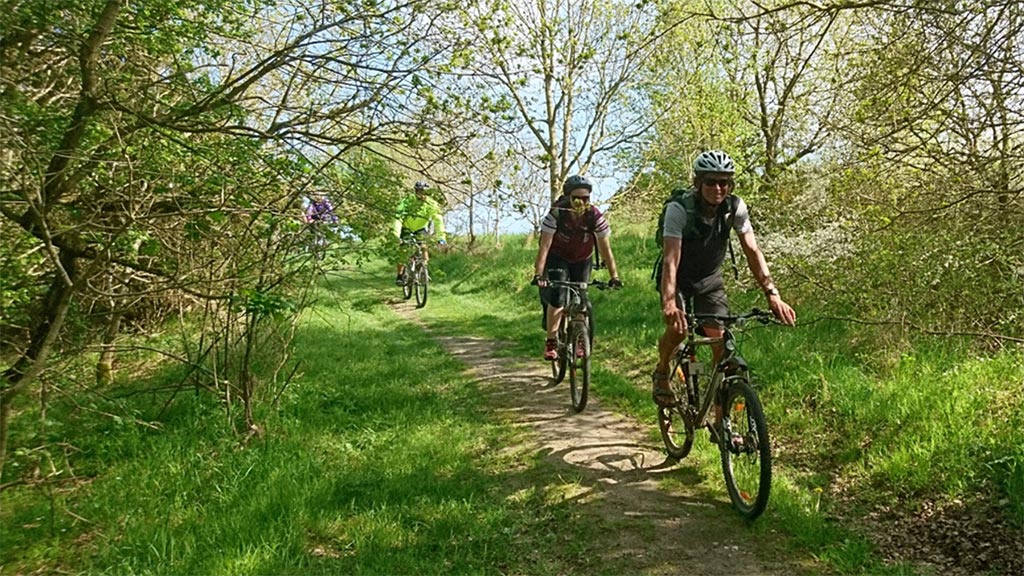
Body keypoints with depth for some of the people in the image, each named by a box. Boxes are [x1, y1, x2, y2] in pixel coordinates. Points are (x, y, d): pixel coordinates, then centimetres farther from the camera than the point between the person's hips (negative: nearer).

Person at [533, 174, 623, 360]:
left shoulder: (595, 216, -24)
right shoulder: (556, 214, -28)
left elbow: (605, 249, -19)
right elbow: (544, 246, -30)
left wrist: (614, 276, -25)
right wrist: (538, 274, -40)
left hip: (582, 260, 2)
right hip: (558, 258, -2)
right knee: (557, 297, -20)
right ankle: (551, 342, -9)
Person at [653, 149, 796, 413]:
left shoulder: (735, 207, -17)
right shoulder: (679, 209, -28)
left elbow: (752, 251, -19)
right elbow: (671, 260, -36)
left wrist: (772, 294, -31)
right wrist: (668, 304, -50)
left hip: (710, 280, 3)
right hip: (679, 279, -3)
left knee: (722, 342, -9)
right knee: (677, 328, -27)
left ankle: (721, 422, 2)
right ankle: (661, 372, 8)